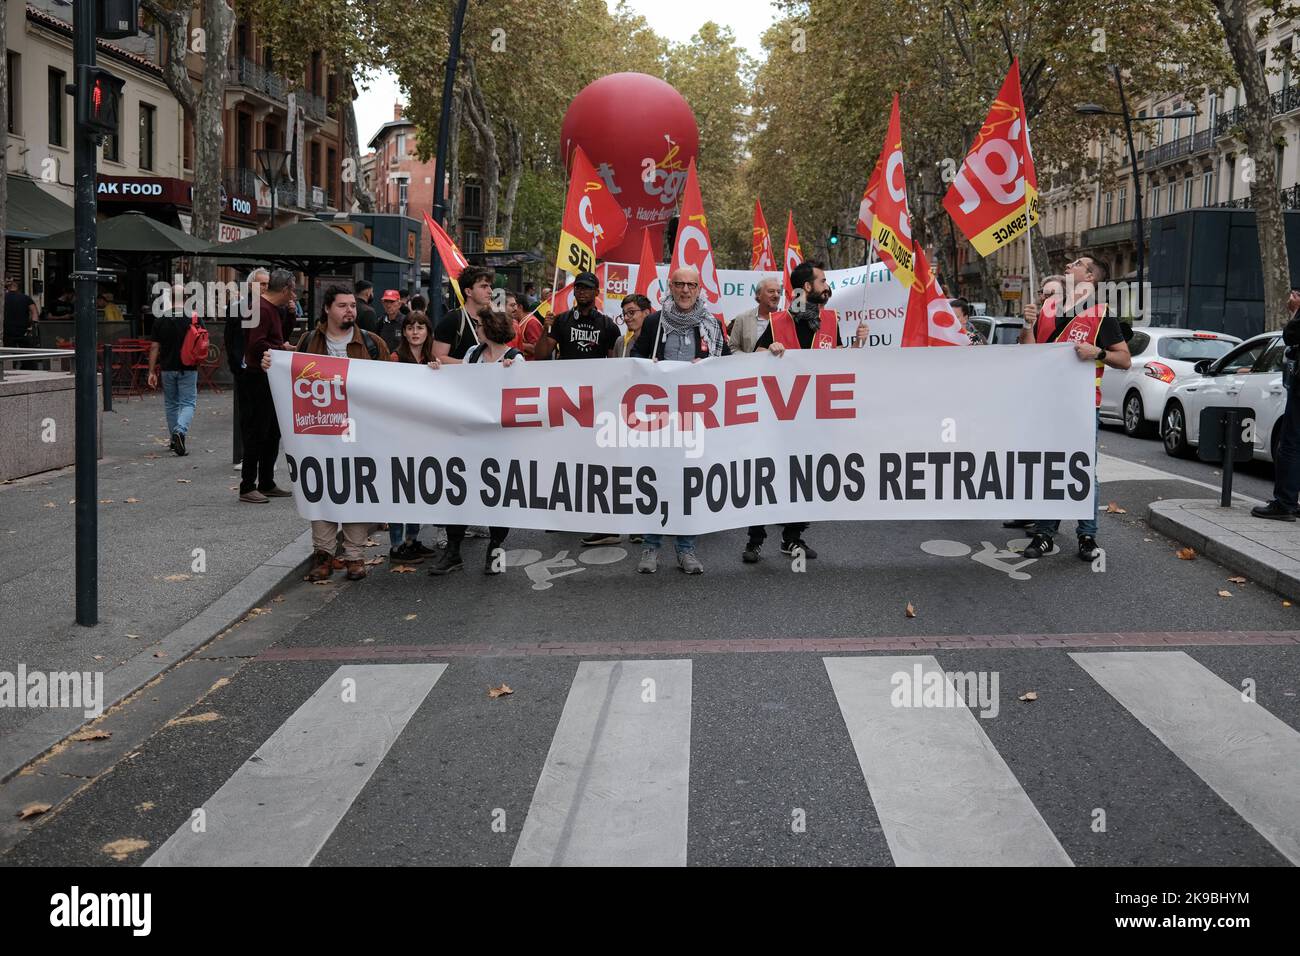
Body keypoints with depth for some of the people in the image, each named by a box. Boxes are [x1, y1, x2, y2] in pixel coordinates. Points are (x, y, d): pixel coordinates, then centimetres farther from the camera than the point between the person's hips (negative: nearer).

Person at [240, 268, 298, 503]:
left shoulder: (273, 308, 14)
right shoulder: (261, 309, -17)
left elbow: (279, 335, 21)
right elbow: (257, 345, -25)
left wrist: (289, 312, 10)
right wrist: (283, 349, -15)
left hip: (270, 379, 10)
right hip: (258, 379, -10)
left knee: (272, 433, 15)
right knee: (256, 434, -5)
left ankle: (267, 484, 23)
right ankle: (247, 488, 1)